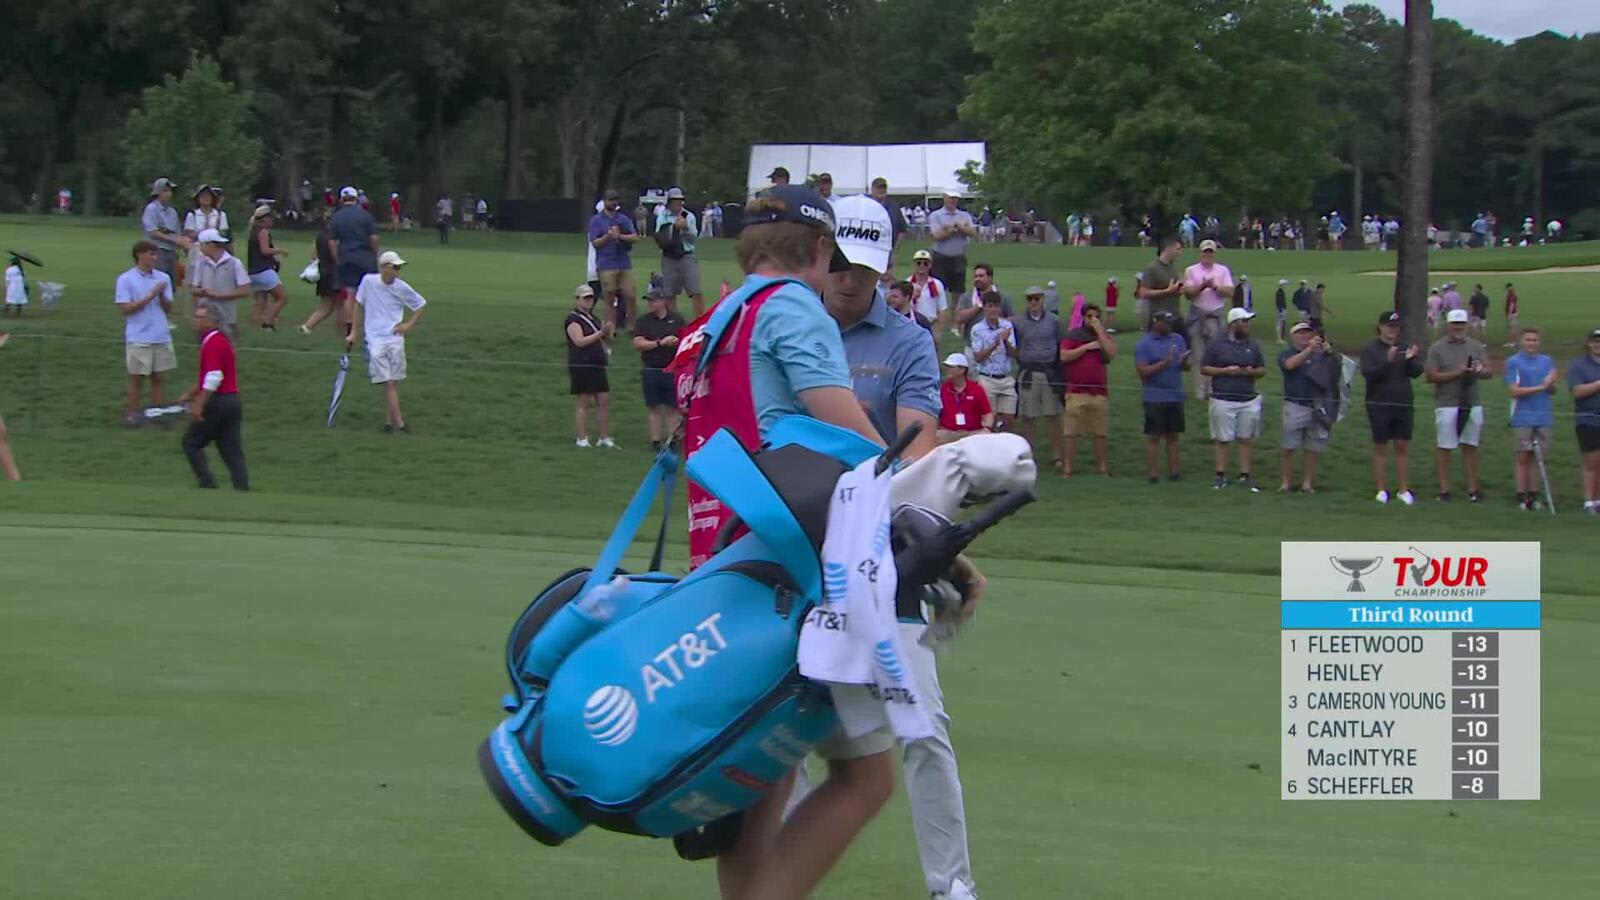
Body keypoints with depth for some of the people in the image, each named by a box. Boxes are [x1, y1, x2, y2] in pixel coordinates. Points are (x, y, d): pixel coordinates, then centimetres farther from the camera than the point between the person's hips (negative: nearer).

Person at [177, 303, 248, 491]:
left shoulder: (213, 343, -14)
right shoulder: (221, 340, 18)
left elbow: (214, 377, -22)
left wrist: (199, 405, -21)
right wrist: (190, 394, 32)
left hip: (218, 403, -9)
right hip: (232, 401, 9)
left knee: (191, 442, 4)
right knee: (234, 452, 5)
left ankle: (208, 484, -2)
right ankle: (242, 489, -1)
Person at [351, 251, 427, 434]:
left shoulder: (401, 287, 0)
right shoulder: (368, 281, -2)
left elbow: (420, 305, 14)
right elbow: (359, 306, 11)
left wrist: (410, 324, 2)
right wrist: (354, 333, 13)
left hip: (395, 338, 2)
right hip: (375, 340, -2)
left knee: (394, 382, 2)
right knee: (388, 383, -9)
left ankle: (391, 420, 15)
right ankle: (399, 423, -12)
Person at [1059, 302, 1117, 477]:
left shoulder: (1104, 336, 14)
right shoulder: (1073, 336, 7)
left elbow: (1112, 353, -5)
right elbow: (1064, 356, -8)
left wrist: (1099, 331, -5)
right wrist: (1087, 347, -9)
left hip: (1099, 392, 3)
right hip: (1076, 391, -3)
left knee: (1100, 433, 4)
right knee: (1072, 433, -4)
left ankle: (1103, 467, 11)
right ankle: (1067, 468, -1)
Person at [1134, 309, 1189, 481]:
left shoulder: (1178, 339, 12)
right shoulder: (1143, 344, -4)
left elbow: (1186, 367, 14)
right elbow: (1143, 371, -13)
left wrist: (1184, 361, -10)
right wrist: (1164, 363, -21)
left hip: (1176, 396, 5)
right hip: (1155, 398, -5)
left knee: (1173, 436, 8)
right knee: (1154, 436, -3)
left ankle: (1174, 470, 12)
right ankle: (1152, 472, -1)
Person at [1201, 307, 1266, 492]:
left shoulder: (1253, 347, 12)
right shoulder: (1216, 345, 0)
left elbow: (1263, 369, 15)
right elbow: (1204, 368, -1)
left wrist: (1250, 372, -7)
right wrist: (1225, 371, -12)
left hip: (1248, 400, 3)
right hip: (1223, 400, -3)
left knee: (1245, 439, 4)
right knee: (1222, 439, 0)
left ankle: (1245, 476, 8)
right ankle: (1220, 475, 6)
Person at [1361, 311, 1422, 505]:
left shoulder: (1404, 348, 10)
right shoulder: (1370, 350, -1)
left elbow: (1416, 372, 4)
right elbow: (1367, 373, -14)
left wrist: (1411, 359, -17)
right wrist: (1387, 361, -27)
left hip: (1403, 405, 3)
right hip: (1379, 405, -3)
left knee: (1403, 447, 2)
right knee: (1380, 447, 2)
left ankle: (1403, 489, 7)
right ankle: (1382, 489, 8)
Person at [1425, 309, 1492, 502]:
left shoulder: (1475, 346, 10)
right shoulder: (1437, 348, -1)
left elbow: (1488, 371, 6)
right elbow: (1431, 376, -8)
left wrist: (1478, 371, -17)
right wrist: (1458, 373, -16)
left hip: (1472, 404, 3)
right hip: (1447, 405, -3)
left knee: (1470, 447, 7)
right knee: (1444, 448, 0)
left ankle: (1473, 490, 11)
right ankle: (1444, 490, 4)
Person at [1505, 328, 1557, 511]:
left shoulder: (1547, 362, 12)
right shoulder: (1513, 362, -2)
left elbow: (1552, 391, 11)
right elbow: (1514, 391, -10)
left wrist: (1552, 383, -13)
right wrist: (1541, 387, -15)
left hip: (1543, 418, 4)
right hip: (1522, 418, -4)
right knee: (1523, 457, -4)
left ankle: (1533, 496, 8)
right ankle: (1521, 496, -2)